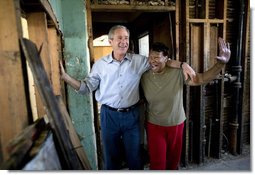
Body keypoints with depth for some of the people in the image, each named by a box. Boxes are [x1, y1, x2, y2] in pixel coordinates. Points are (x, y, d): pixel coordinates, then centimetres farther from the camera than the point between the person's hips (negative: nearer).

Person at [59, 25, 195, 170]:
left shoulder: (139, 61, -2)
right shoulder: (100, 64, -2)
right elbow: (86, 87, 0)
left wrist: (183, 65, -11)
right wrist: (65, 76, -10)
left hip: (131, 115, 0)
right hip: (109, 115, 0)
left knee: (135, 156, 18)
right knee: (111, 156, 19)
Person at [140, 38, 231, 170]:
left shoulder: (178, 72, -14)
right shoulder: (144, 77, -9)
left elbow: (201, 79, -17)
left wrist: (221, 63, -29)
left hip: (176, 125, 1)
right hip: (154, 126, 0)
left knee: (173, 161, 22)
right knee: (157, 164, 8)